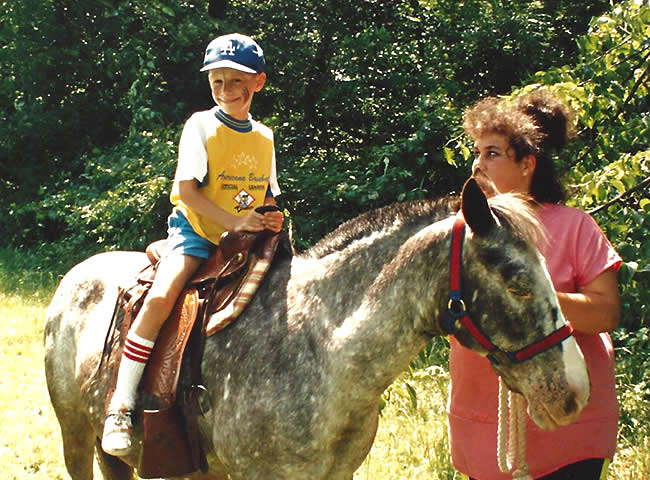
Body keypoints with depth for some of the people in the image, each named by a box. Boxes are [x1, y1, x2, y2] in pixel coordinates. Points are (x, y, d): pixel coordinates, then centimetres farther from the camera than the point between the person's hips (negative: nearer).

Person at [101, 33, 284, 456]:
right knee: (161, 297, -29)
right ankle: (121, 405, -27)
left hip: (245, 242, 6)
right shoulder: (201, 126, -4)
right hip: (196, 232, -6)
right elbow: (187, 191, -12)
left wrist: (273, 221, -6)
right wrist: (235, 221, -21)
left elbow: (268, 198, 17)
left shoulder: (264, 137, 10)